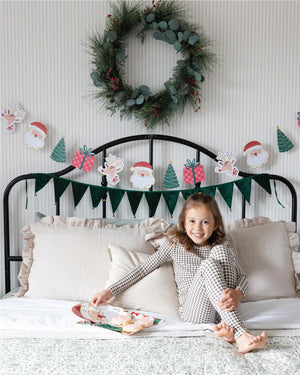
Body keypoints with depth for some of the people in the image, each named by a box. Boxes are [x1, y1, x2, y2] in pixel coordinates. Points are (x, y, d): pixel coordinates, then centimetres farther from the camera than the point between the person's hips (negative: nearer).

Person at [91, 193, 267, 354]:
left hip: (222, 309, 2)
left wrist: (237, 294, -26)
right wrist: (110, 291, 3)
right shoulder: (175, 244, 5)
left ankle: (227, 326, -27)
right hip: (193, 312, -1)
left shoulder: (222, 245, 8)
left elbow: (242, 276, -2)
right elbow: (144, 269, 7)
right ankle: (241, 334, -41)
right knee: (208, 264, -28)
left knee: (220, 251, -19)